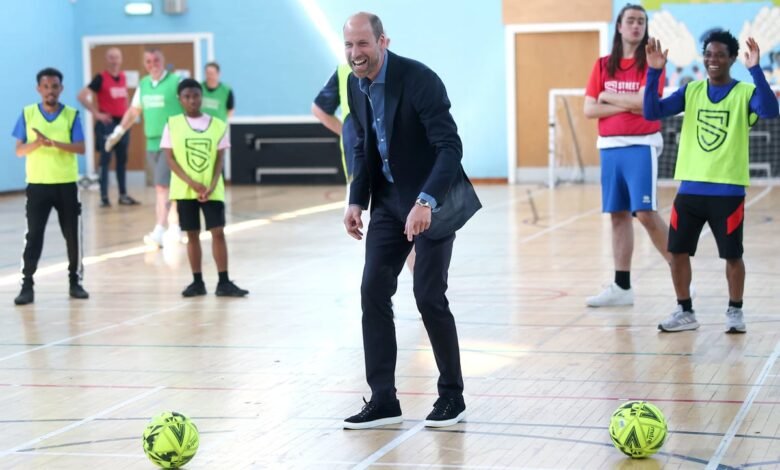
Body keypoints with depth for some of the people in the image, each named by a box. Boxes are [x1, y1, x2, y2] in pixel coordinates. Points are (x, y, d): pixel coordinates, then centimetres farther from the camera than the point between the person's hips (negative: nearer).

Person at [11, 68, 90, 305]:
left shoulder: (71, 115, 0)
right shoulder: (27, 114, 2)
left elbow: (81, 148, -9)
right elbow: (19, 150, 0)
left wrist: (54, 143, -23)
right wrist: (37, 143, -21)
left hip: (67, 184, 1)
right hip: (37, 184, -1)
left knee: (72, 234, 6)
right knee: (33, 235, -4)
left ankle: (75, 281, 18)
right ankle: (27, 285, -1)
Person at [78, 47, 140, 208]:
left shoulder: (123, 77, 10)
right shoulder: (101, 78, -10)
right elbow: (82, 96, -15)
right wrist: (97, 113, -16)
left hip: (122, 122, 6)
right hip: (107, 123, -6)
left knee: (122, 160, 10)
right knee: (105, 160, -4)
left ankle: (123, 195, 17)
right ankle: (104, 197, -1)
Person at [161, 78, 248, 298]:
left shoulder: (217, 125, 1)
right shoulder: (172, 125, -1)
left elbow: (220, 159, 1)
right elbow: (170, 158, -4)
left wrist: (212, 185, -13)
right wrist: (191, 182, -15)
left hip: (212, 189, 0)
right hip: (185, 189, 0)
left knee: (218, 232, -5)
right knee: (192, 234, 5)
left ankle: (224, 282, -3)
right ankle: (197, 282, 13)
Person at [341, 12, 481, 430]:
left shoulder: (419, 80, -22)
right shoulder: (355, 85, 1)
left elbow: (450, 147, -26)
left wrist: (425, 201, -36)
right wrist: (356, 201, 1)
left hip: (433, 199, -7)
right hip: (390, 199, 7)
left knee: (429, 297, -5)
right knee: (373, 292, -1)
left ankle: (452, 396, 12)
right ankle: (382, 400, 5)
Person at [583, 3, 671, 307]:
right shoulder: (603, 65, 10)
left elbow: (642, 102, -17)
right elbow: (589, 110, 3)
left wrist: (608, 96, -3)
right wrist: (626, 106, -9)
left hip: (641, 145, -5)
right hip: (610, 146, 5)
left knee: (645, 213, -12)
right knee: (618, 214, 6)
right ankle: (622, 287, 11)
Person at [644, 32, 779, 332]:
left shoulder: (745, 93, -4)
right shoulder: (691, 91, 7)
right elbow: (652, 112, -2)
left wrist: (755, 70, -34)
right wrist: (654, 73, -14)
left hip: (728, 190, -3)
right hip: (690, 188, 4)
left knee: (732, 254, 4)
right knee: (677, 251, 5)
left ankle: (735, 311, 23)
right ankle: (685, 312, 20)